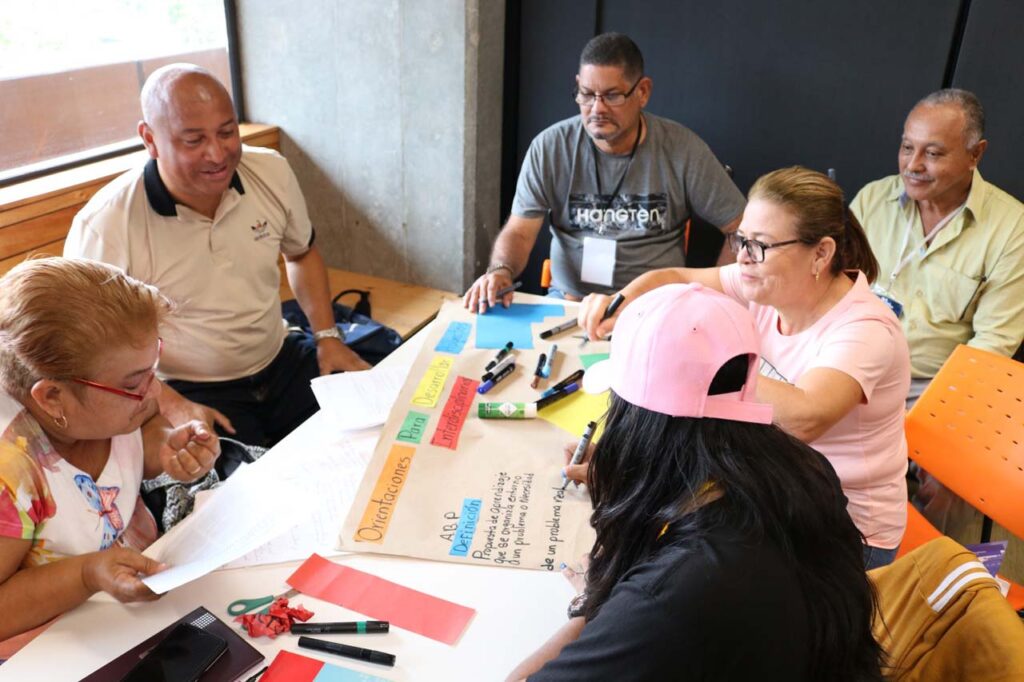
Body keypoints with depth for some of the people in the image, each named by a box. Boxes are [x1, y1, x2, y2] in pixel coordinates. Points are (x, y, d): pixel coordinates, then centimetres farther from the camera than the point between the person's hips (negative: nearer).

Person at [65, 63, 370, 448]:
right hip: (189, 393, -5)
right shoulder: (104, 226, -19)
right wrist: (171, 406, -22)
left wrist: (328, 337, 2)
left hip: (283, 363, 5)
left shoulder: (272, 173, -4)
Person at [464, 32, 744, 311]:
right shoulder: (549, 148, -1)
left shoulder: (683, 150, -3)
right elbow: (519, 232, -1)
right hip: (568, 297, 1)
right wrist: (500, 270, -22)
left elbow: (741, 228, 3)